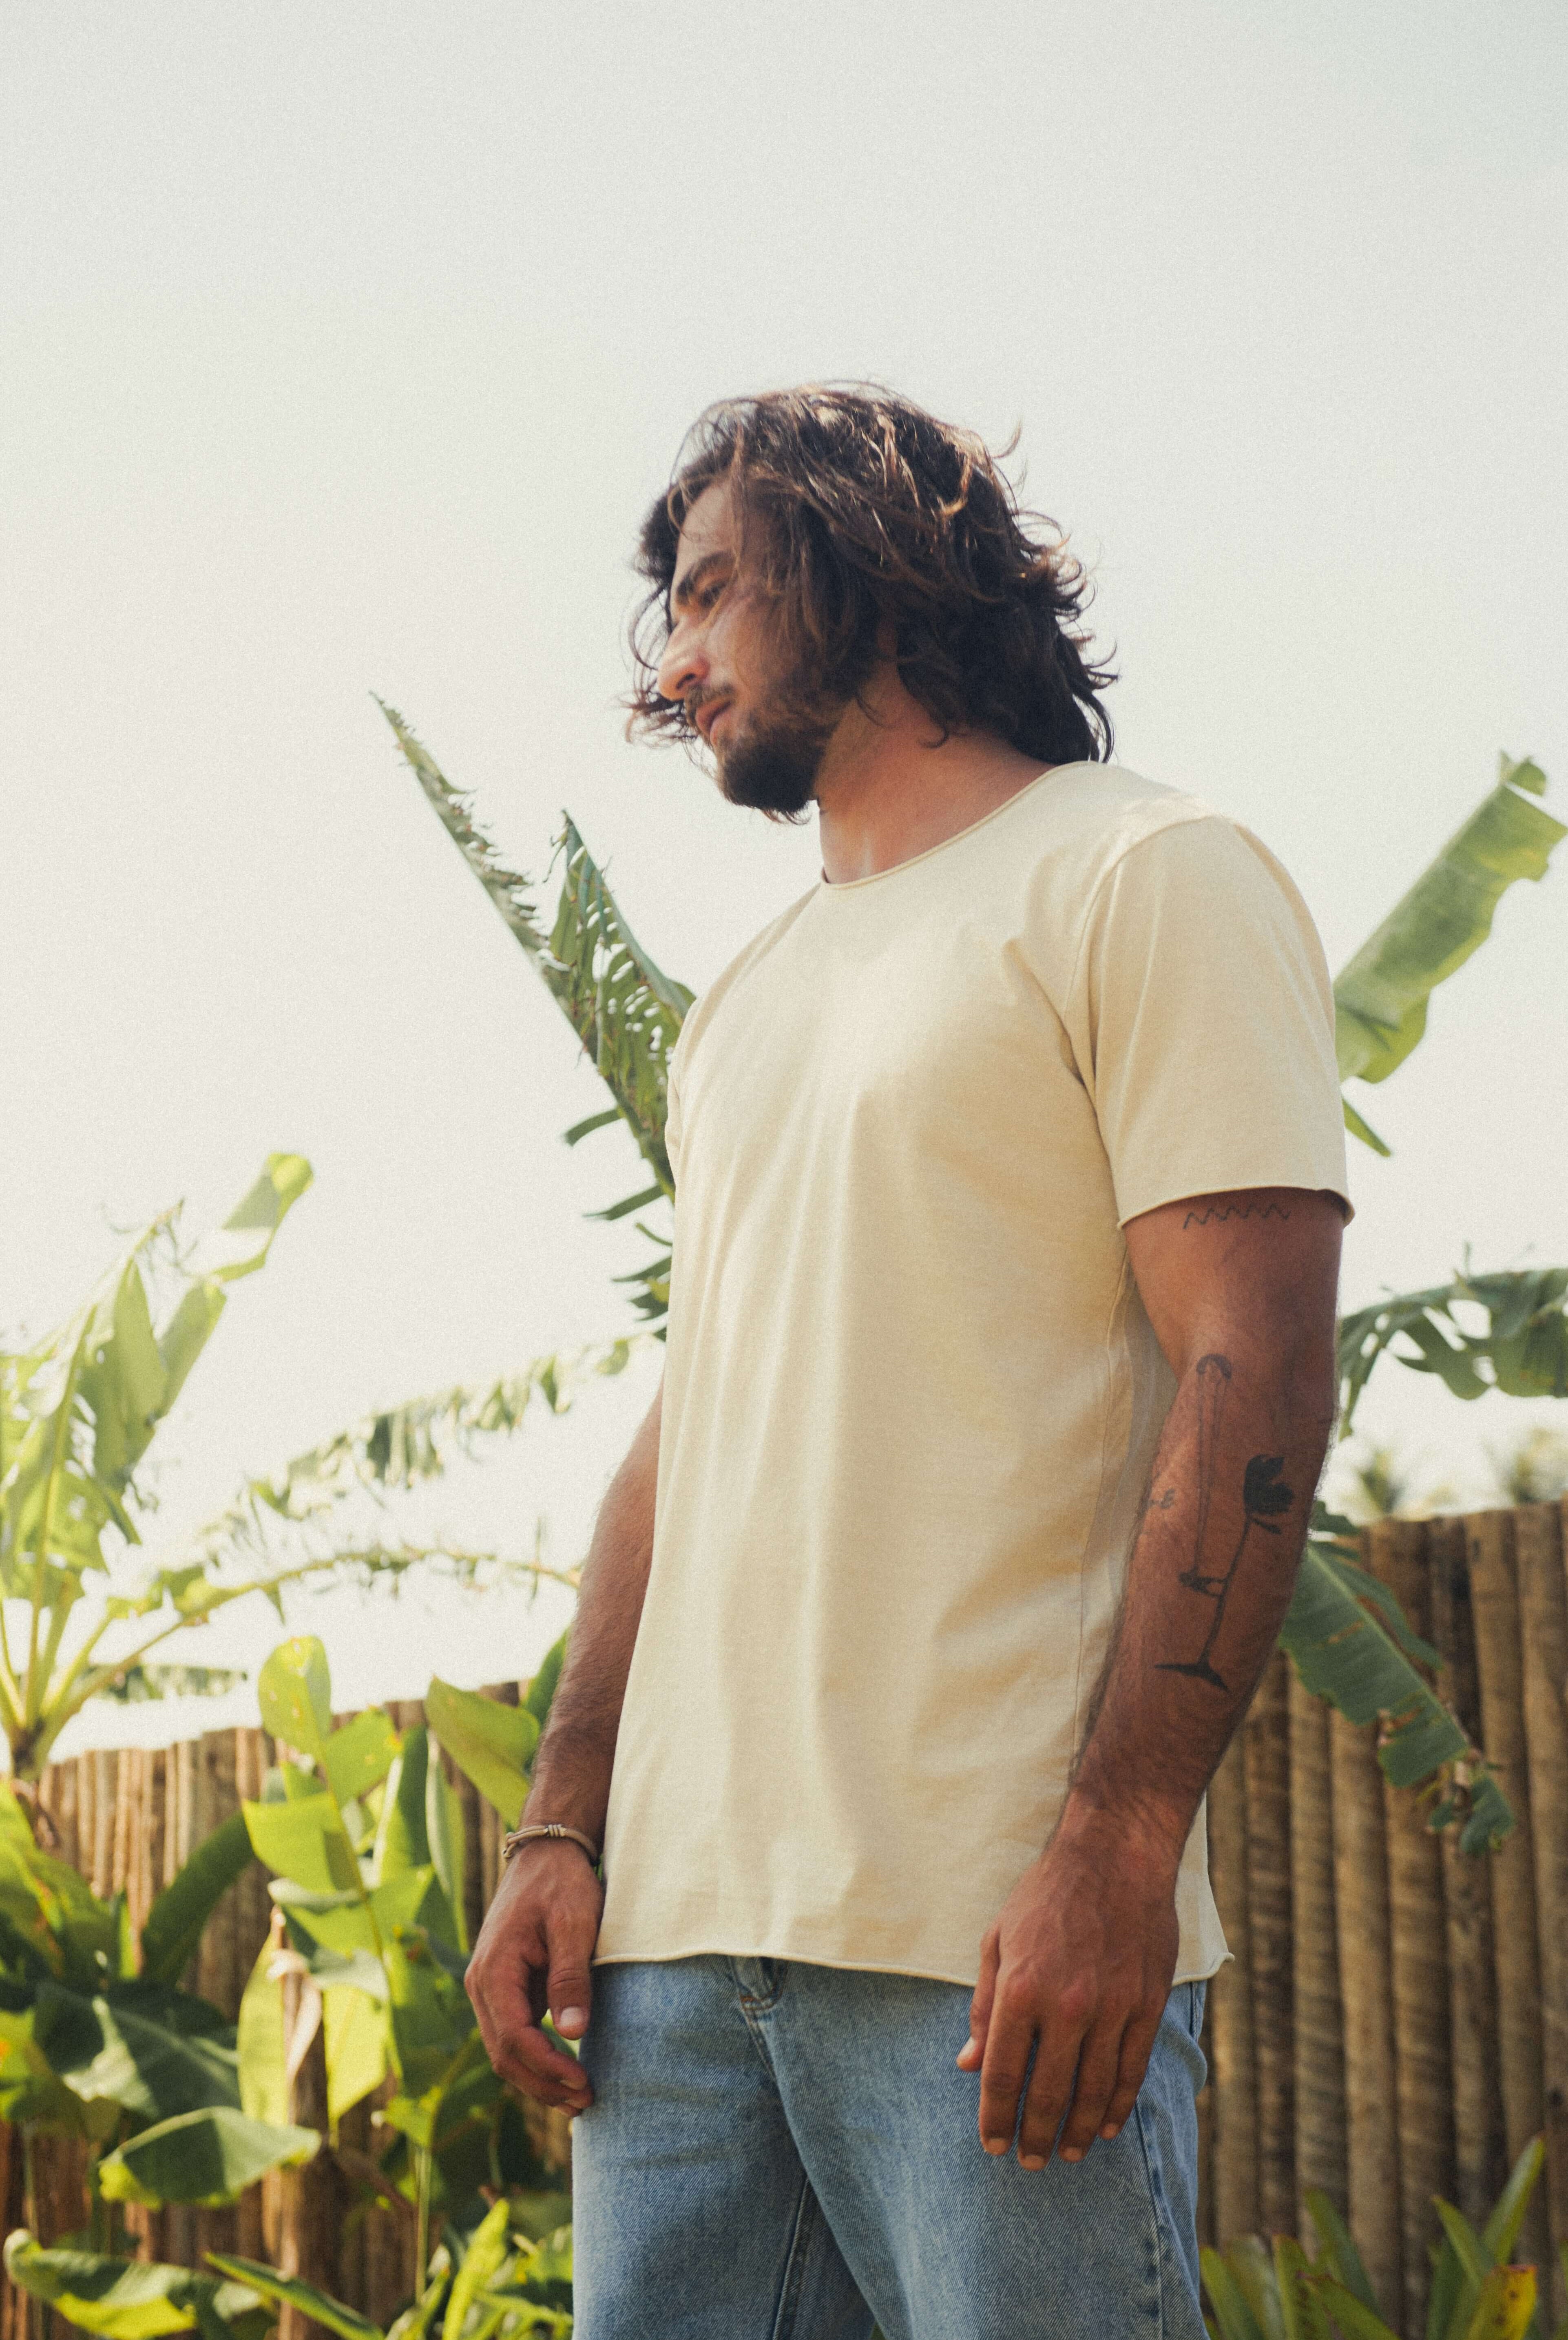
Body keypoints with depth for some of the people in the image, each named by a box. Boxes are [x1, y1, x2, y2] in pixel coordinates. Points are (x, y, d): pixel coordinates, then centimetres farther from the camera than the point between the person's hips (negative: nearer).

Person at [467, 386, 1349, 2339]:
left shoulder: (1139, 878, 0)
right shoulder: (743, 1005, 22)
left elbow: (1253, 1375, -10)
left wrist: (1117, 1847, -19)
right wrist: (561, 1829, 9)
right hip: (680, 1917, 7)